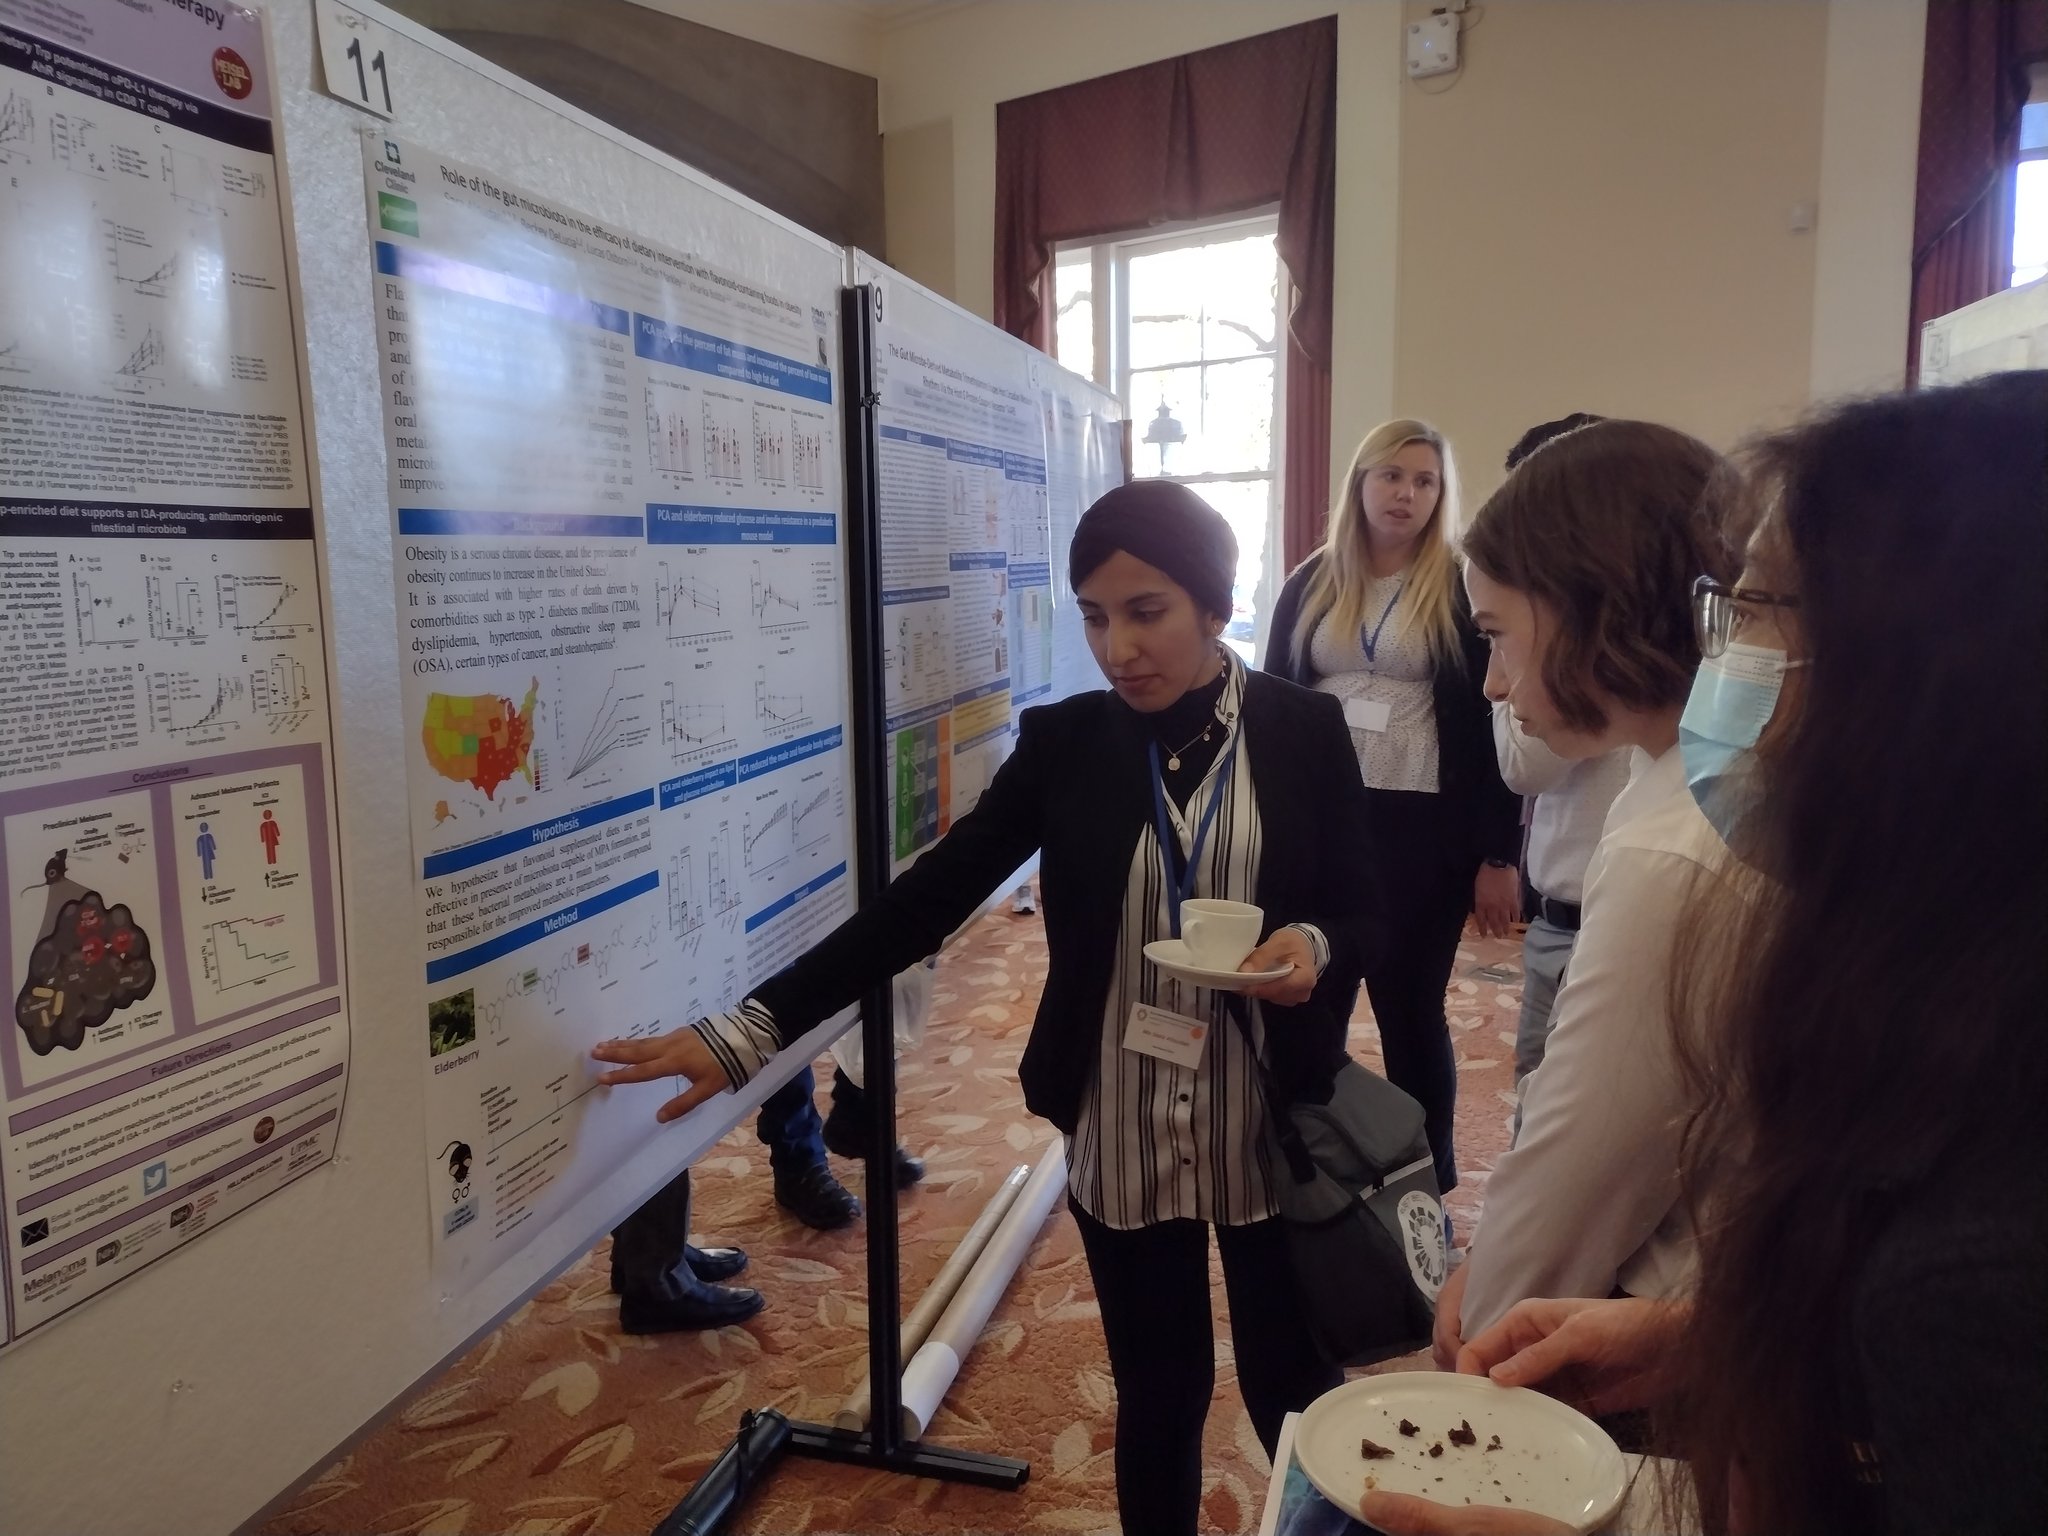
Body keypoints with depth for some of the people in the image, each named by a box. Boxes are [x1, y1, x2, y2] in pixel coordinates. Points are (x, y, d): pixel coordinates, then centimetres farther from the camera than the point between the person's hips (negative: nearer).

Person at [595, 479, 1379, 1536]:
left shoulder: (1306, 730, -6)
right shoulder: (1065, 742, -6)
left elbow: (1364, 914, 1)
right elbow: (926, 898, -11)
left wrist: (1313, 947, -23)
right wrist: (749, 1029, -19)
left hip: (1275, 1126, 0)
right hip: (1123, 1137, 1)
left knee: (1293, 1390, 17)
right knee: (1156, 1398, 16)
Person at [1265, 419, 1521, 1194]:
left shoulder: (1460, 592, -1)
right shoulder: (1311, 584, 7)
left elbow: (1489, 728, -3)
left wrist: (1499, 855, -6)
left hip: (1422, 825, -3)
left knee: (1411, 1009, 6)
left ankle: (1428, 1184, 24)